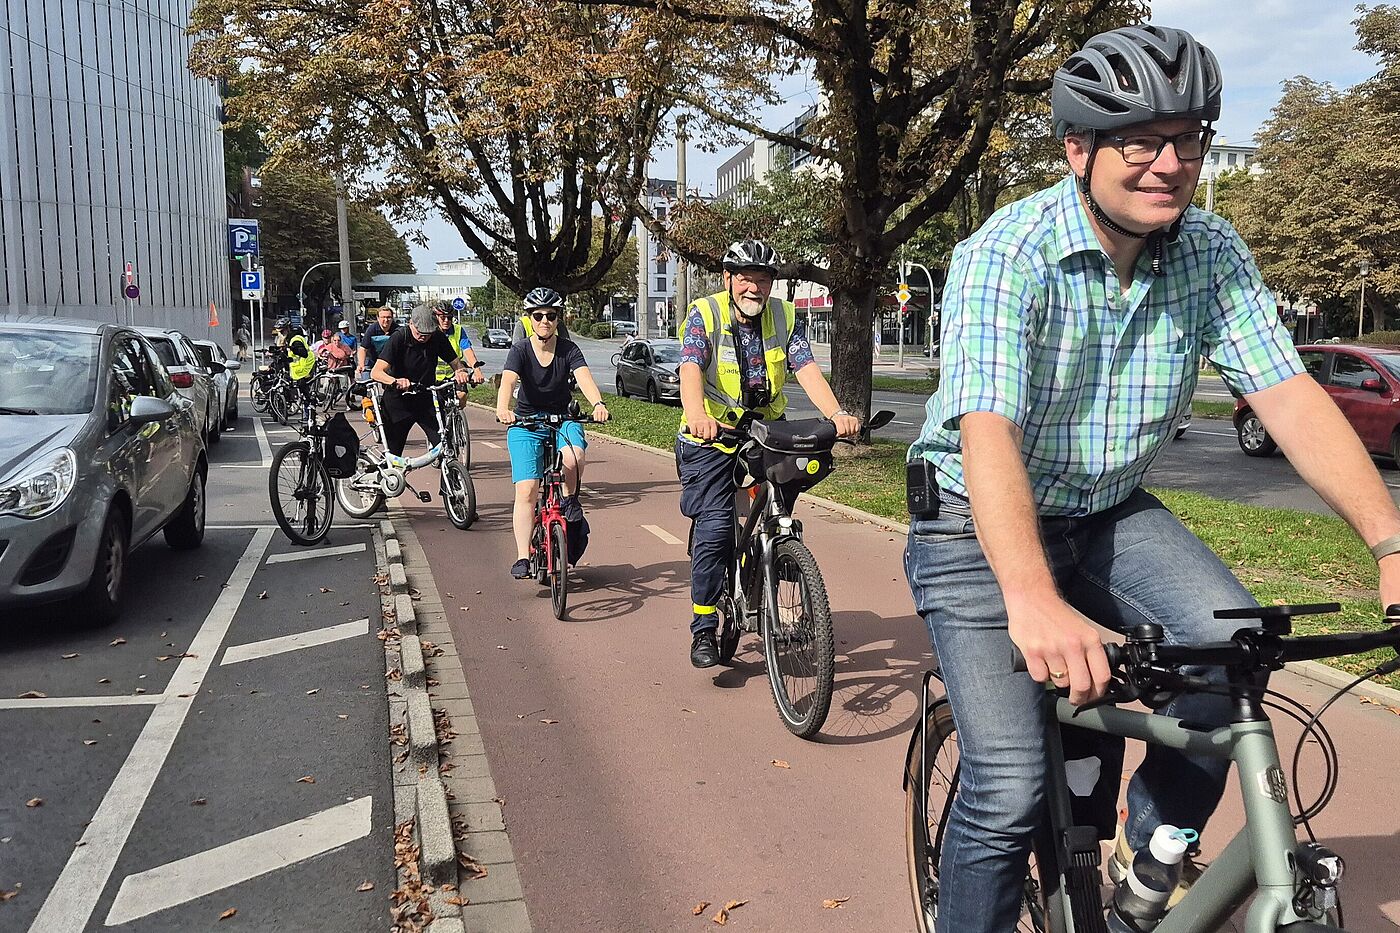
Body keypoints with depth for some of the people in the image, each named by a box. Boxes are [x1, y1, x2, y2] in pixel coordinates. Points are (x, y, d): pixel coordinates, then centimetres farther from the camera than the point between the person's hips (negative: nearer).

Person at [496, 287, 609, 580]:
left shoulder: (568, 349, -6)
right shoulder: (520, 351, -9)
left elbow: (584, 377, -23)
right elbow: (508, 382, -26)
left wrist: (598, 404, -44)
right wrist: (503, 409, -48)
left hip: (562, 419, 1)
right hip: (526, 424, 0)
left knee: (573, 458, -33)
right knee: (526, 490, -13)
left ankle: (571, 501, -1)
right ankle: (522, 558, -8)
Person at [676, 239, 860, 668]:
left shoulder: (784, 317, -1)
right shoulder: (704, 314, -11)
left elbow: (806, 368, -14)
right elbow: (691, 367, -27)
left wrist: (836, 413, -32)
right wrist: (697, 415, -48)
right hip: (712, 438, -3)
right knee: (715, 528, -12)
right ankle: (703, 630, 0)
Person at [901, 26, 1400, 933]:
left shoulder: (1212, 252, -6)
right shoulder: (1006, 255, -23)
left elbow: (1289, 394, -13)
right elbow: (988, 432, -35)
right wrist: (1033, 602, -50)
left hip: (1112, 513, 5)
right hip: (982, 528, -4)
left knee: (1233, 642, -21)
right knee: (1010, 784, -16)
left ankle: (1150, 856, 6)